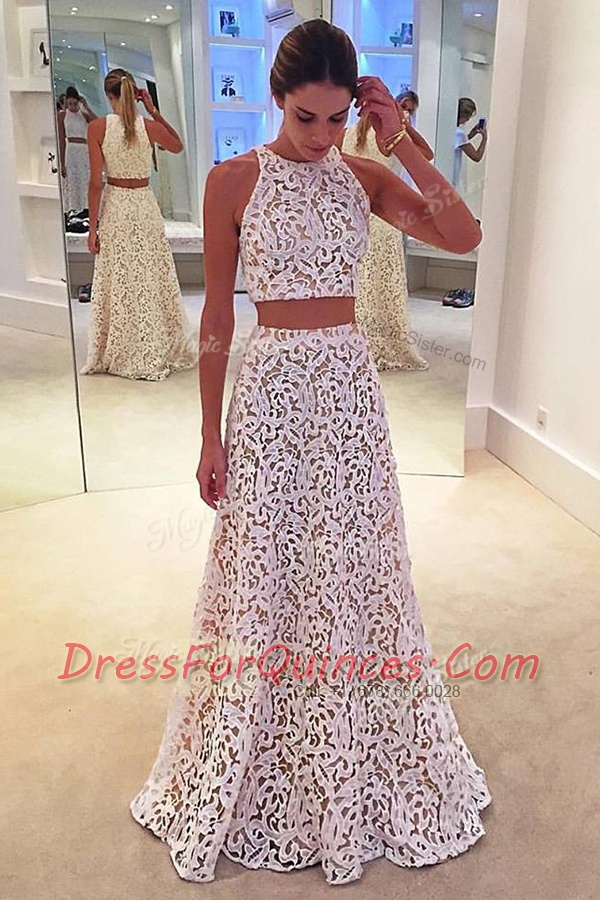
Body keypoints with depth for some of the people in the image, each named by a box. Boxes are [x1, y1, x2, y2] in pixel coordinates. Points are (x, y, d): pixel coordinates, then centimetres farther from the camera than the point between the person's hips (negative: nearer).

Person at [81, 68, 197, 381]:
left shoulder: (98, 127, -8)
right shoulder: (149, 126, -4)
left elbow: (96, 182, -10)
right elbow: (178, 146, 18)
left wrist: (93, 227, -4)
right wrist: (154, 111, 13)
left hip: (115, 207, -1)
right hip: (145, 205, 2)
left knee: (118, 281, 7)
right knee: (151, 278, 11)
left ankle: (121, 355, 16)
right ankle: (157, 350, 20)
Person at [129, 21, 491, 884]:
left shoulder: (363, 176, 5)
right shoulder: (234, 180, -4)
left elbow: (464, 236, -7)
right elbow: (218, 315, -4)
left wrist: (402, 142, -9)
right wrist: (211, 436, -5)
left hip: (351, 386, 4)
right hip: (273, 390, -3)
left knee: (355, 571, 12)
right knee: (265, 575, 5)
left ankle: (349, 771, 36)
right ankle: (257, 779, 29)